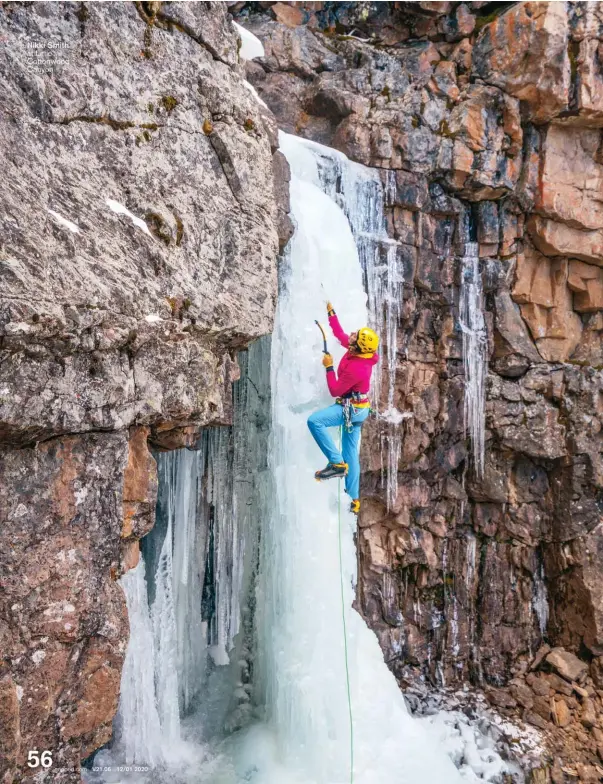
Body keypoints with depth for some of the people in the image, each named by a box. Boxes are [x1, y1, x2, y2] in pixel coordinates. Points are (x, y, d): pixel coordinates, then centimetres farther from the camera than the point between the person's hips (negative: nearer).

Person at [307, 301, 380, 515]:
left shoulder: (356, 368, -29)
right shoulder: (359, 351, -4)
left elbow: (335, 391, -21)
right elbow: (339, 334, 13)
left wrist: (329, 367, -17)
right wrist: (331, 312, 14)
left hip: (351, 409, -9)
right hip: (358, 409, 9)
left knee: (314, 420, -25)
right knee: (351, 454, 12)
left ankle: (336, 463, -18)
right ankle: (353, 499, 20)